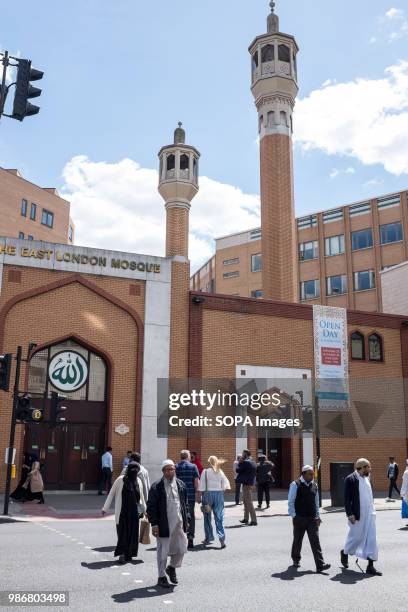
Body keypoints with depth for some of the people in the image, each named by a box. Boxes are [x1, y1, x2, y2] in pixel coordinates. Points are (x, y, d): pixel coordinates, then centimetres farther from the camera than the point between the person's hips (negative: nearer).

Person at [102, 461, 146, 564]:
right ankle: (122, 554, 2)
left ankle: (129, 554, 18)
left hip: (134, 511, 4)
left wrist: (144, 509, 23)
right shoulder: (121, 479, -6)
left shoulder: (138, 481, 6)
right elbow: (112, 494, -1)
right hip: (122, 511, -4)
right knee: (123, 532, -5)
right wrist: (105, 508, -1)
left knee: (132, 532, 6)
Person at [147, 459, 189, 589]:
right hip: (164, 525, -4)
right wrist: (154, 524, -12)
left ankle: (172, 567, 33)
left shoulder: (181, 485, 7)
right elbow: (151, 506, -8)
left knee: (182, 548, 6)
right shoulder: (156, 487, -8)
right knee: (163, 551, 5)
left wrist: (186, 520, 11)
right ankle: (162, 577, 22)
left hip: (179, 523, 4)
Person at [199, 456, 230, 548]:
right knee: (219, 517, 1)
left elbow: (202, 486, -6)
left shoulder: (205, 471, -6)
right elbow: (225, 485, 2)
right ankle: (222, 538, -10)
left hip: (208, 493, -2)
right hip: (219, 494, 2)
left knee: (207, 517, 12)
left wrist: (201, 497, 0)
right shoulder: (220, 472, 2)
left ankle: (208, 538, 19)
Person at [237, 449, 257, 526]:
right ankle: (246, 518, 28)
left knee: (249, 502, -8)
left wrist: (239, 462, -1)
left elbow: (238, 470, -12)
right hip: (251, 483, 10)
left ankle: (254, 520, -9)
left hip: (246, 484, -10)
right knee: (246, 502, 19)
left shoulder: (245, 462, -16)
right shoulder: (253, 462, 13)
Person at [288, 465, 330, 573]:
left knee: (315, 541, -5)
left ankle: (320, 565, -8)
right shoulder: (295, 485, -8)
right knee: (297, 540, 12)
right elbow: (291, 502, -6)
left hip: (312, 518, 4)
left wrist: (318, 516, 13)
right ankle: (296, 560, 33)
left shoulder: (314, 485, 8)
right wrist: (293, 515, -9)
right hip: (299, 518, -3)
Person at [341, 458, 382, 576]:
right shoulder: (350, 479, -13)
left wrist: (372, 510, 11)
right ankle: (345, 553, 35)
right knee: (355, 537, 8)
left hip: (369, 514, 6)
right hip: (357, 515, -6)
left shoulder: (367, 478, 9)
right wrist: (350, 514, -17)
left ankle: (370, 566, 7)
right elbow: (347, 499, -14)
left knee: (371, 539, 2)